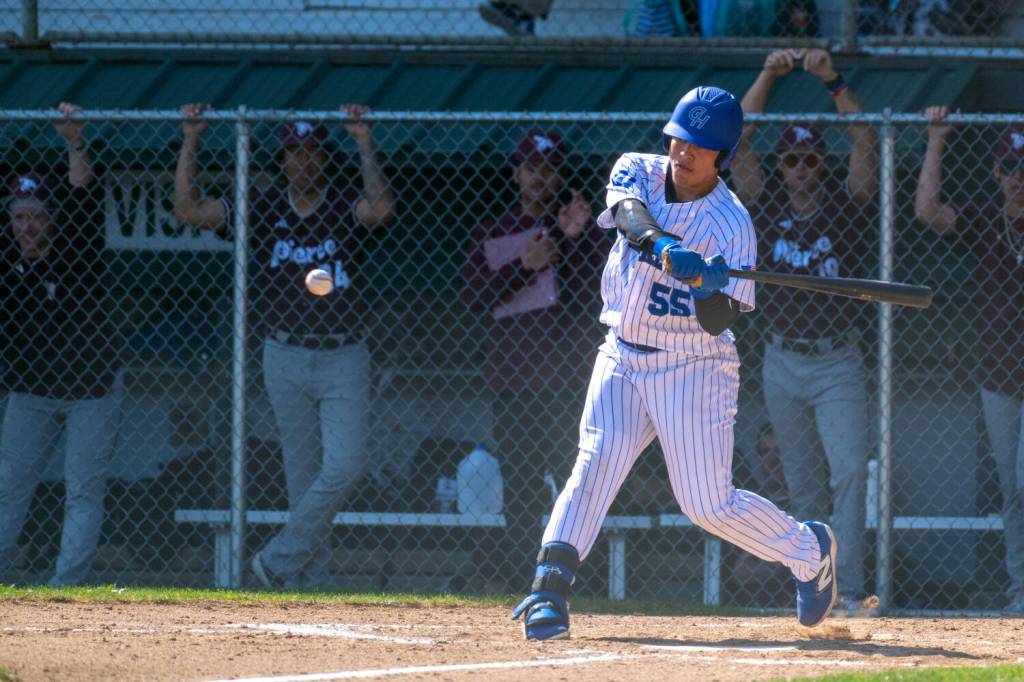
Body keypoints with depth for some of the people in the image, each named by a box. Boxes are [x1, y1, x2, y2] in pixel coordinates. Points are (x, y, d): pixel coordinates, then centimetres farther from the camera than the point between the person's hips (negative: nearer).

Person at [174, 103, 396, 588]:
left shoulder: (345, 205, -2)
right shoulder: (264, 209, 4)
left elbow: (381, 209, -25)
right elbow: (189, 210, -2)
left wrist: (364, 144, -25)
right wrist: (190, 143, -7)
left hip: (343, 360, -2)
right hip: (286, 360, 2)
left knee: (345, 465, -15)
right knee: (303, 475, 4)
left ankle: (278, 562, -5)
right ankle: (308, 580, 9)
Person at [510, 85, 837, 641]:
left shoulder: (731, 225, -14)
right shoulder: (638, 172, -3)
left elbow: (717, 322, -18)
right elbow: (630, 214, -27)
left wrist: (710, 287, -40)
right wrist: (663, 247, -47)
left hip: (693, 367, -3)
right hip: (623, 356, 3)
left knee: (708, 502, -5)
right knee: (597, 459, -18)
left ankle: (809, 551, 20)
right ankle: (550, 586, -25)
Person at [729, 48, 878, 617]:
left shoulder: (844, 206, 0)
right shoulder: (769, 206, 6)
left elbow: (866, 142, -11)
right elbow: (738, 140, -1)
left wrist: (833, 82, -20)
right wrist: (769, 76, -10)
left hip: (838, 364, -3)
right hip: (783, 362, 3)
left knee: (850, 472, -15)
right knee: (805, 486, 8)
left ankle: (851, 592, -20)